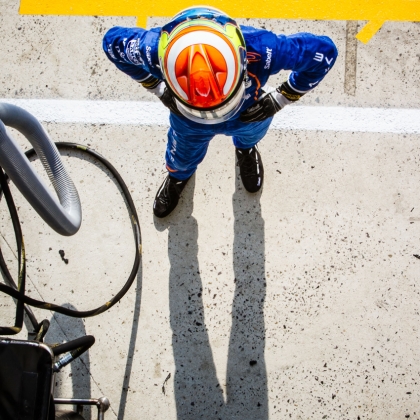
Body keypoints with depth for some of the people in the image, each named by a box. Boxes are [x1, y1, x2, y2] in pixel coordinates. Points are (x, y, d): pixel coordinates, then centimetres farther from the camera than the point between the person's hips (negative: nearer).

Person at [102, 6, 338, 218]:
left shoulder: (259, 48, -47)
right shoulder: (155, 49, -43)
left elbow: (324, 51, -31)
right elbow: (113, 42, -19)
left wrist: (281, 99, -26)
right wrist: (157, 88, -17)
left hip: (250, 114, 0)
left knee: (249, 137, 35)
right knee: (182, 159, 30)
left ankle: (246, 150, 74)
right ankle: (178, 176, 68)